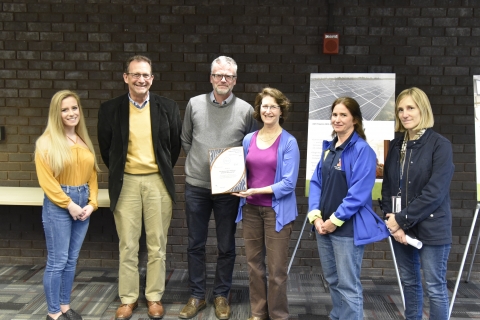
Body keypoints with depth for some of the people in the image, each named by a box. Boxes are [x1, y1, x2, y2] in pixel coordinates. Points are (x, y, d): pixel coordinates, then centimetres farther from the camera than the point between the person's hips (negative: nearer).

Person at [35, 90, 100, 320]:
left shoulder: (85, 141, 10)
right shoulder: (47, 142, -7)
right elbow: (46, 180, -12)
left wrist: (92, 203, 0)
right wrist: (69, 204, -13)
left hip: (83, 204, 6)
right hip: (58, 205, -5)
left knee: (71, 260, 13)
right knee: (57, 261, 0)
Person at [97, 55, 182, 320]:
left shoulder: (168, 107, -1)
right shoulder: (110, 109, -1)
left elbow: (175, 144, 10)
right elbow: (106, 147, 10)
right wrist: (118, 172, 13)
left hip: (158, 182, 0)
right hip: (126, 183, 0)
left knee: (157, 245, 7)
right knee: (127, 245, 8)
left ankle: (154, 297, 22)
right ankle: (128, 298, 22)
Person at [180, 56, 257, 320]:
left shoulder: (245, 110, -2)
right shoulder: (194, 104, 1)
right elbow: (185, 140, 11)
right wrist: (197, 162, 8)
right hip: (196, 186, 1)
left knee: (226, 246, 9)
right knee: (195, 244, 10)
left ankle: (221, 296, 26)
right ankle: (196, 296, 24)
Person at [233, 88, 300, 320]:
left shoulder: (289, 142, -8)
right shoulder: (248, 139, 6)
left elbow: (288, 183, -13)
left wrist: (258, 191, -19)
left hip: (276, 210, -4)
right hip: (250, 209, 5)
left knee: (276, 268, 3)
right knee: (254, 264, 13)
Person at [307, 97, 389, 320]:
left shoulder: (362, 150, -11)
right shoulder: (328, 148, 11)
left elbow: (359, 192, -18)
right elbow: (316, 183, 10)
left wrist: (335, 220, -16)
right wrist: (315, 216, -3)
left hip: (348, 228, -7)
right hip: (324, 225, 7)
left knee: (348, 285, 0)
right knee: (332, 280, 19)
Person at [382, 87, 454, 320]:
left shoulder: (440, 145, -9)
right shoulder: (396, 145, 8)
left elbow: (435, 192, -16)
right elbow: (387, 187, 7)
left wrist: (402, 219, -16)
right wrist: (392, 220, -7)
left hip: (430, 228, -5)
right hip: (400, 226, 5)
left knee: (435, 287, 4)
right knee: (409, 283, 16)